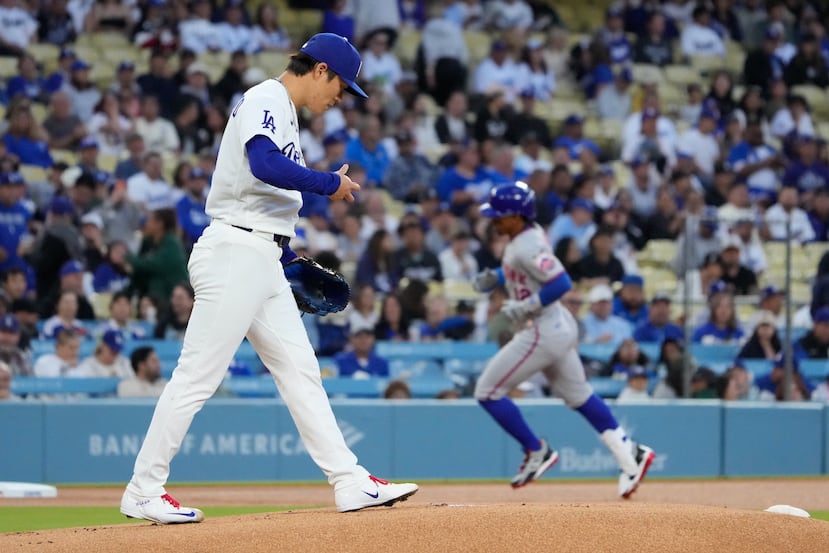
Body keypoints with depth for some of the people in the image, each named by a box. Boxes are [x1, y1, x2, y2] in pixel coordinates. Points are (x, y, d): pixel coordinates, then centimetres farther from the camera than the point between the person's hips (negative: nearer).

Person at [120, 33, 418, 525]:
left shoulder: (284, 113, 21)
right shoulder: (266, 100, -10)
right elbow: (264, 166, -28)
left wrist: (288, 255, 24)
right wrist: (330, 183, -17)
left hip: (265, 262, 11)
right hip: (234, 253, -11)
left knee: (300, 369, 8)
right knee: (198, 375, -8)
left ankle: (351, 482, 9)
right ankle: (143, 491, -4)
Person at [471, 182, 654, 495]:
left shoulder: (527, 247, -23)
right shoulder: (530, 233, 7)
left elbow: (561, 283, -29)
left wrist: (527, 306, -25)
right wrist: (495, 278, 11)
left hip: (543, 333, -10)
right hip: (560, 326, 10)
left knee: (488, 392, -1)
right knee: (579, 396, 18)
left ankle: (537, 452, 7)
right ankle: (630, 455, 16)